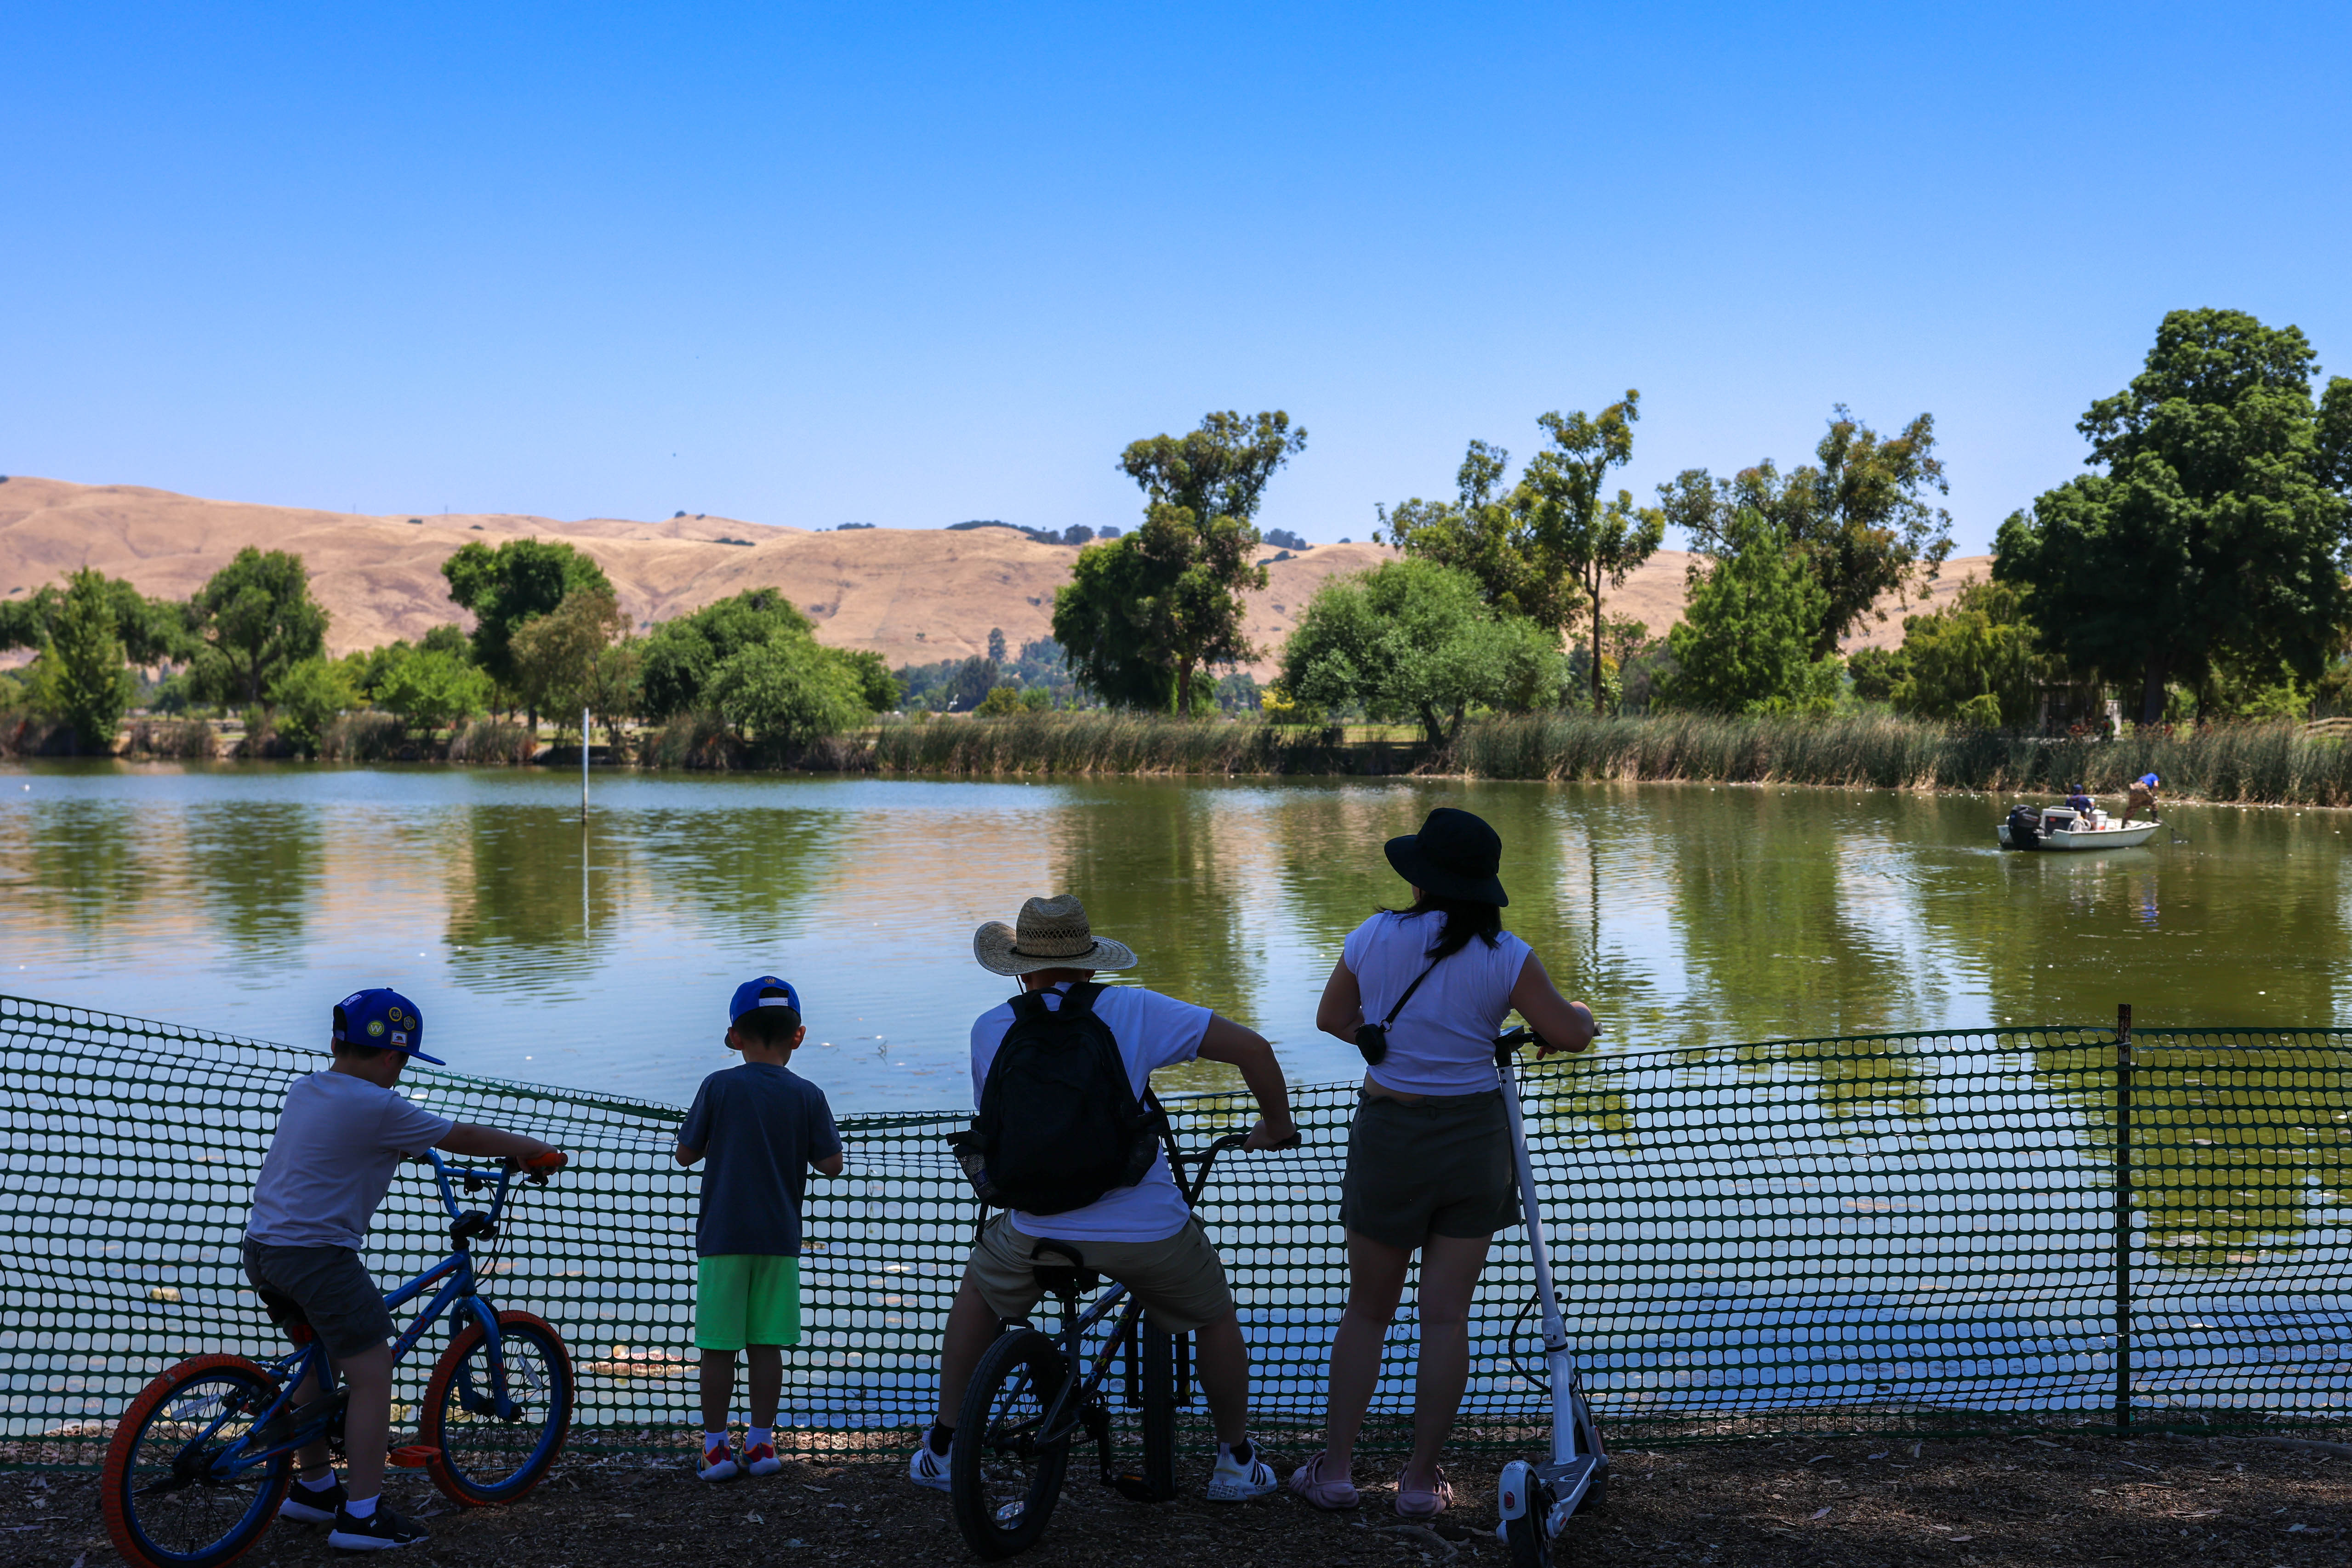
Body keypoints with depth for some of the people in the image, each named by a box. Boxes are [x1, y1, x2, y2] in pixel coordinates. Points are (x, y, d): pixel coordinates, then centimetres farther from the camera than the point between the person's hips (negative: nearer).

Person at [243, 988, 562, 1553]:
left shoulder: (305, 1090, 11)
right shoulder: (377, 1108, -14)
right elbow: (463, 1137, -5)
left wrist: (411, 1145, 43)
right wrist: (531, 1148, 8)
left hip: (263, 1248, 9)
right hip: (318, 1255, -9)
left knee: (322, 1359, 25)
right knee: (372, 1374, -2)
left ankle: (312, 1487, 34)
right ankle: (362, 1516, -1)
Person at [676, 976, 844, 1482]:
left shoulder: (719, 1087, -4)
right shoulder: (807, 1096, -1)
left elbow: (686, 1154, 1)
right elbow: (831, 1164, -1)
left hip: (723, 1236, -1)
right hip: (779, 1238, 1)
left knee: (718, 1347, 5)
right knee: (767, 1345, 9)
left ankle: (716, 1446, 8)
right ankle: (761, 1442, 11)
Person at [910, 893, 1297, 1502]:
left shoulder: (989, 1029, 5)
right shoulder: (1134, 1009, 0)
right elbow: (1251, 1047, -5)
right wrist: (1277, 1126, 12)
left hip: (1038, 1229, 1)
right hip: (1148, 1229, -1)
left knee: (978, 1291, 32)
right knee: (1217, 1319, 27)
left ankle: (942, 1449, 33)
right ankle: (1235, 1463, 32)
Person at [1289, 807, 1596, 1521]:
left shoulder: (1372, 939, -4)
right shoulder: (1505, 956, -9)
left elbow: (1331, 1019, 9)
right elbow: (1570, 1033, -7)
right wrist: (1579, 1013, 15)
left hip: (1389, 1137, 0)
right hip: (1475, 1137, 0)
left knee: (1367, 1311, 13)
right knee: (1447, 1316, 6)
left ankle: (1334, 1469, 13)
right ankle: (1421, 1479, 10)